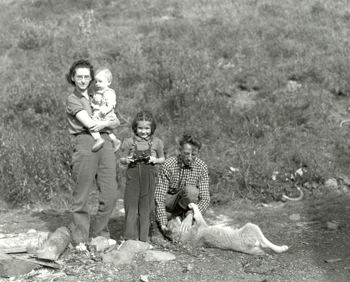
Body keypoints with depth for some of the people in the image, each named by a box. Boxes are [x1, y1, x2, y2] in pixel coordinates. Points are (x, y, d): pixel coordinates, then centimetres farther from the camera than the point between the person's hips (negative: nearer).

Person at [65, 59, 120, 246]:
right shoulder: (72, 100, 4)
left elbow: (116, 122, 14)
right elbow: (89, 123, -9)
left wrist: (104, 124, -6)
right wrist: (110, 122, 3)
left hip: (105, 144, 6)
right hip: (85, 144, -6)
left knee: (110, 196, 2)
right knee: (81, 196, -3)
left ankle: (101, 235, 17)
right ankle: (80, 240, 6)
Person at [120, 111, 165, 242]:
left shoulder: (156, 142, 3)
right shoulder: (129, 142, 2)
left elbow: (162, 159, 12)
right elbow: (122, 159, 9)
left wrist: (155, 160, -9)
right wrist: (126, 160, -14)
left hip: (148, 178, 0)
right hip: (133, 177, 0)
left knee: (145, 208, 6)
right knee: (131, 206, -2)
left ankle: (143, 237, 15)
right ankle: (130, 236, 5)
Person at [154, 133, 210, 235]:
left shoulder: (201, 167, -14)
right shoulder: (168, 165, -18)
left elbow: (205, 198, -20)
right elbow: (159, 195, -22)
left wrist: (190, 215, -38)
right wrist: (163, 222, -33)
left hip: (188, 204, 0)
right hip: (169, 203, 0)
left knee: (191, 190, -34)